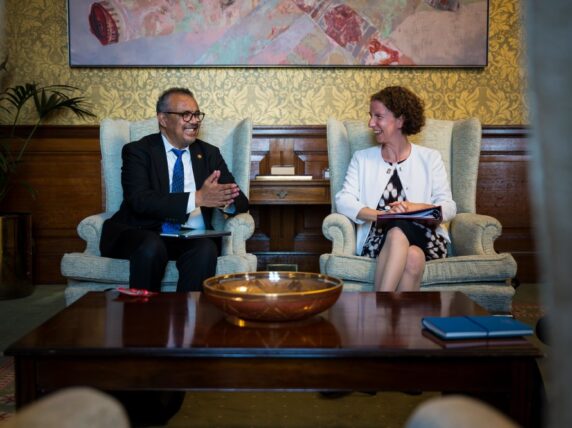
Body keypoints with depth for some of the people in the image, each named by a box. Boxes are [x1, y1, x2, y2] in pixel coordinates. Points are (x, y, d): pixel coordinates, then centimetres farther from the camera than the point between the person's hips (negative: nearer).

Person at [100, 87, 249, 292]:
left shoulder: (209, 153, 15)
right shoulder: (137, 151, 3)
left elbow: (240, 201, 7)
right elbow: (139, 201, -14)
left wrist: (223, 199, -19)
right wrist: (196, 198, -24)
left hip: (193, 238, 2)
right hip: (145, 235, -2)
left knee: (206, 249, -31)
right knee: (152, 247, -35)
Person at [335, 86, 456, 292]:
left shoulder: (429, 158, 14)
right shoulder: (362, 158, 17)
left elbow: (448, 207, 2)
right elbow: (344, 201, 0)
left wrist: (414, 207, -19)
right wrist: (382, 214, -18)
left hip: (424, 237, 0)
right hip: (378, 238, 0)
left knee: (399, 229, -37)